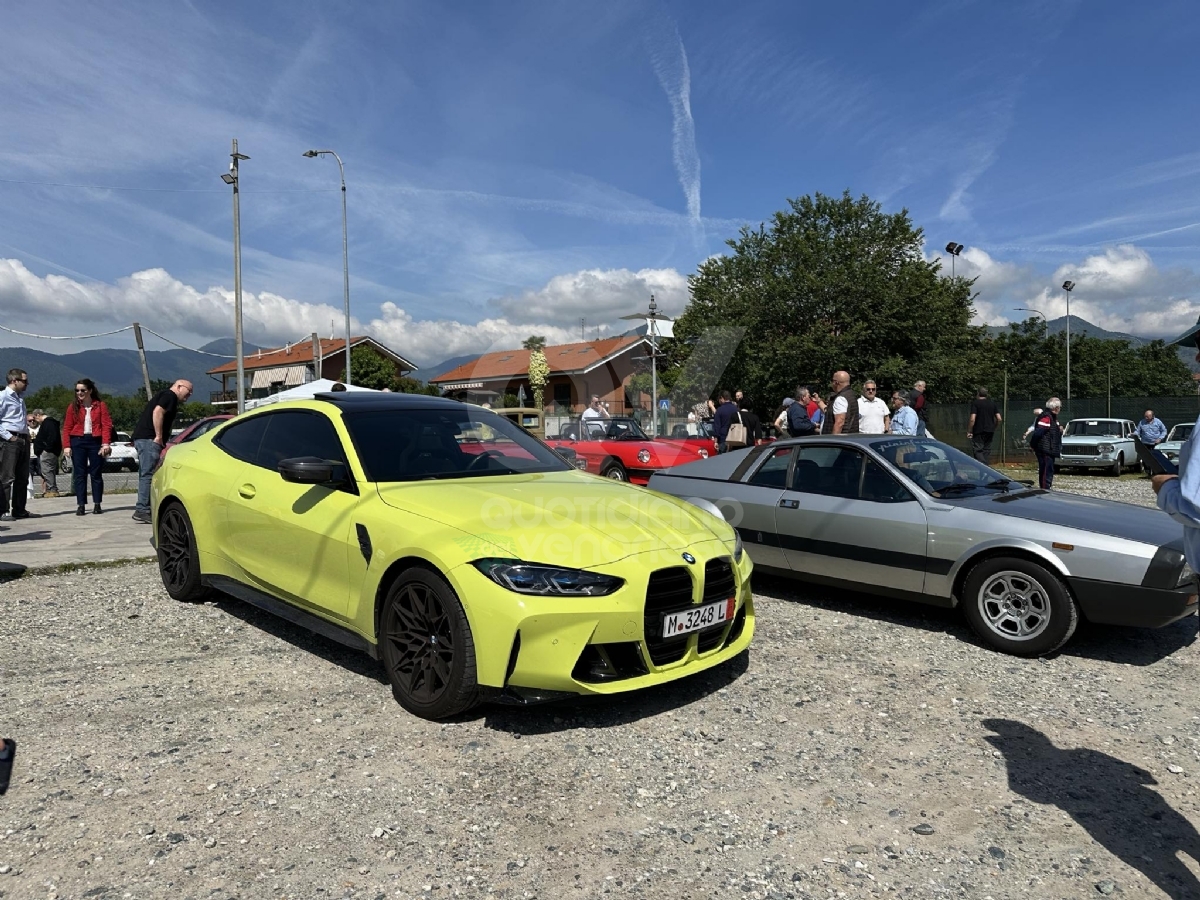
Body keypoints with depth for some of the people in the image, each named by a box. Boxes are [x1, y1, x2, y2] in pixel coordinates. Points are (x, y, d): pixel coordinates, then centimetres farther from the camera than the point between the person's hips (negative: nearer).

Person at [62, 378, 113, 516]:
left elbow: (106, 425, -4)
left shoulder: (101, 405, 2)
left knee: (96, 473, 4)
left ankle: (97, 504, 10)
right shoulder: (73, 407, 7)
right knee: (80, 474, 2)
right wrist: (67, 446, -3)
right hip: (78, 442, 2)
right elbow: (67, 427, 5)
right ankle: (81, 505, 5)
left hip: (95, 441, -1)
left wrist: (105, 443, -13)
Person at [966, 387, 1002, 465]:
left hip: (978, 431, -6)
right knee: (987, 450, 13)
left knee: (977, 450, -5)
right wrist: (993, 427, 20)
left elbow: (972, 419, -16)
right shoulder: (992, 403, 11)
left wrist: (969, 431, -10)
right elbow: (999, 418, 7)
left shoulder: (975, 403, -6)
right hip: (990, 431, 6)